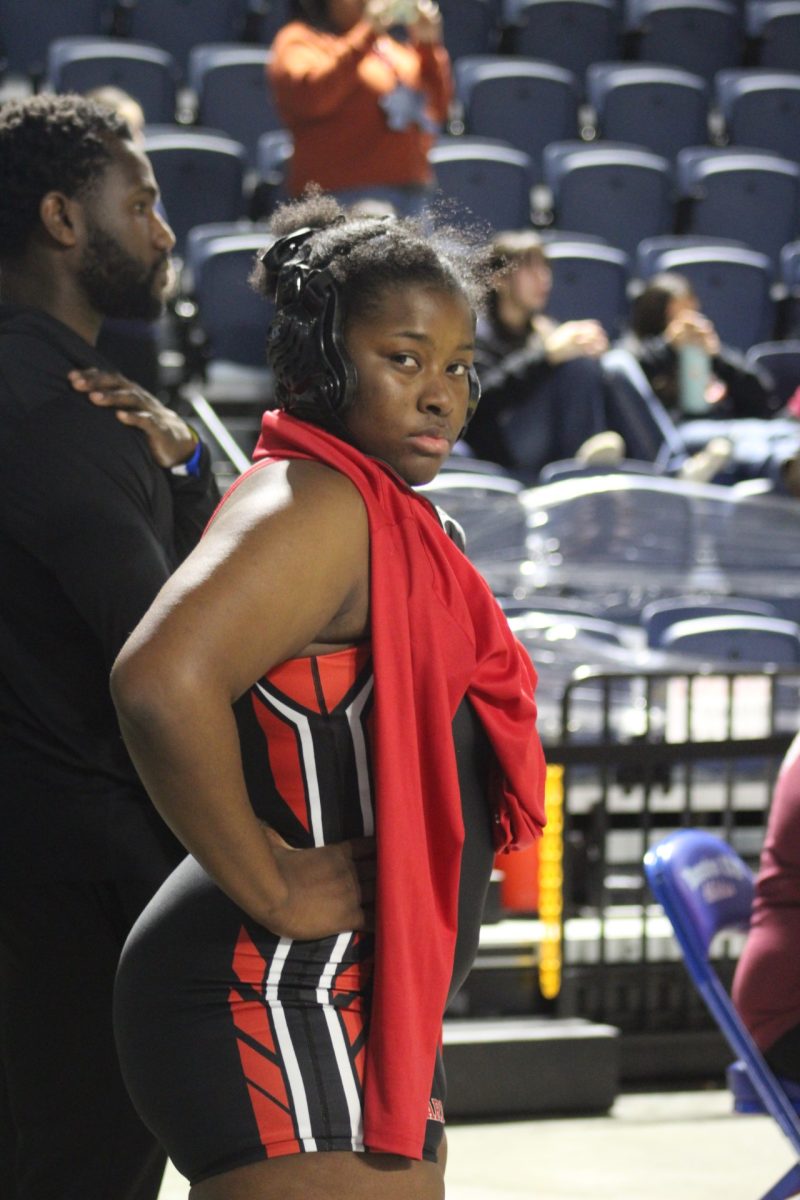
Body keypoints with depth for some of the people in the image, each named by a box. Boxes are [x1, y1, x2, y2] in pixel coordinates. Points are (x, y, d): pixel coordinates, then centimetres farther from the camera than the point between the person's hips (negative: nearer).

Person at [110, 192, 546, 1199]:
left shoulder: (387, 515, 16)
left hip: (368, 1017, 11)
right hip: (278, 1003, -11)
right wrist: (272, 887, -23)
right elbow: (162, 680, -32)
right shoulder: (313, 503, -16)